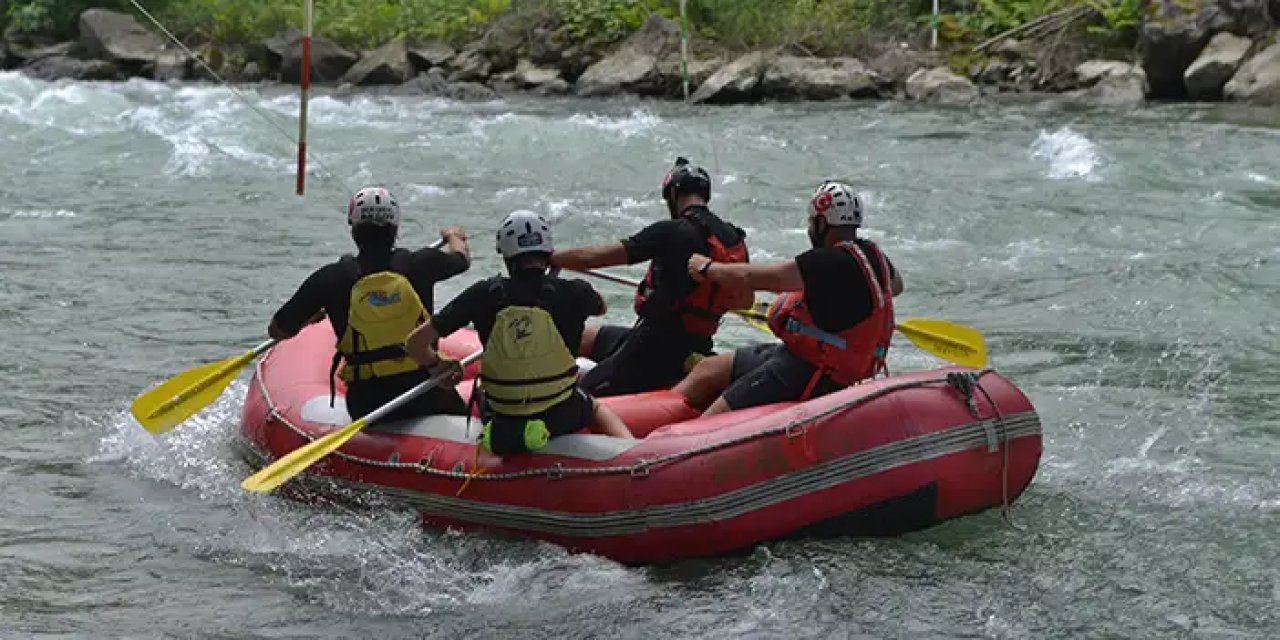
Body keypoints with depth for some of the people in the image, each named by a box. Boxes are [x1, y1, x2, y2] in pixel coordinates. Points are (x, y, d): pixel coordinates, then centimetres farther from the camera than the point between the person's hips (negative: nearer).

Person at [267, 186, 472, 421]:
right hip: (426, 399, 1)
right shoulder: (418, 265, -4)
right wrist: (454, 237, 45)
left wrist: (311, 316, 24)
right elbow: (463, 257, 21)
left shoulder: (331, 278, -7)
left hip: (365, 405, 0)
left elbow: (277, 331, 2)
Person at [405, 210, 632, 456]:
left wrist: (438, 365, 11)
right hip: (563, 417, -1)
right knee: (597, 407, 35)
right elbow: (601, 307, 12)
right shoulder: (572, 293, -15)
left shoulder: (485, 294, -13)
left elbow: (415, 343, -10)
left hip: (501, 419, 1)